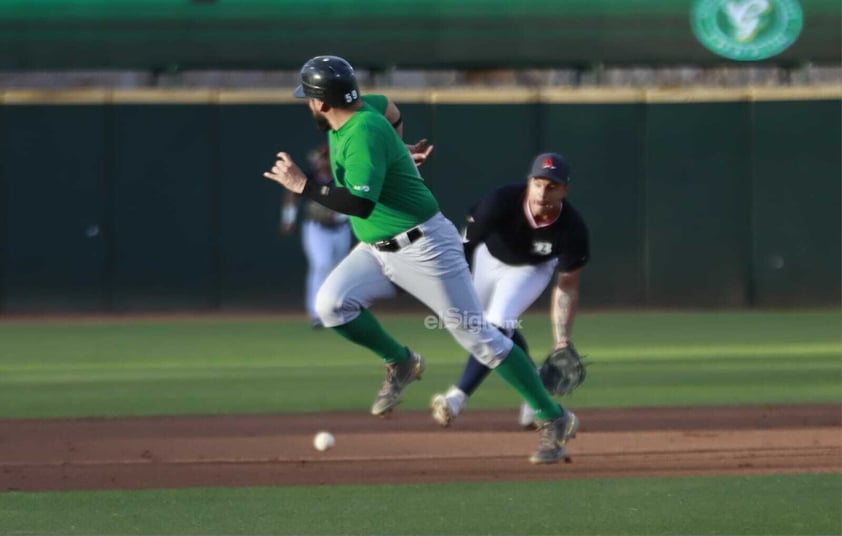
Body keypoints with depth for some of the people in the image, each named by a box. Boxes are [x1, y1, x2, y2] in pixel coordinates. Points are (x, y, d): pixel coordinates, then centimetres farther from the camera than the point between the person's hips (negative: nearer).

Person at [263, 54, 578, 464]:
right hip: (375, 250, 9)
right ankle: (400, 364, 9)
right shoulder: (344, 125, 4)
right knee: (331, 304, -14)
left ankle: (554, 419, 6)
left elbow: (361, 204, -35)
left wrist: (303, 186, -32)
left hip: (423, 246, -9)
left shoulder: (364, 133, -24)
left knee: (476, 335, -4)